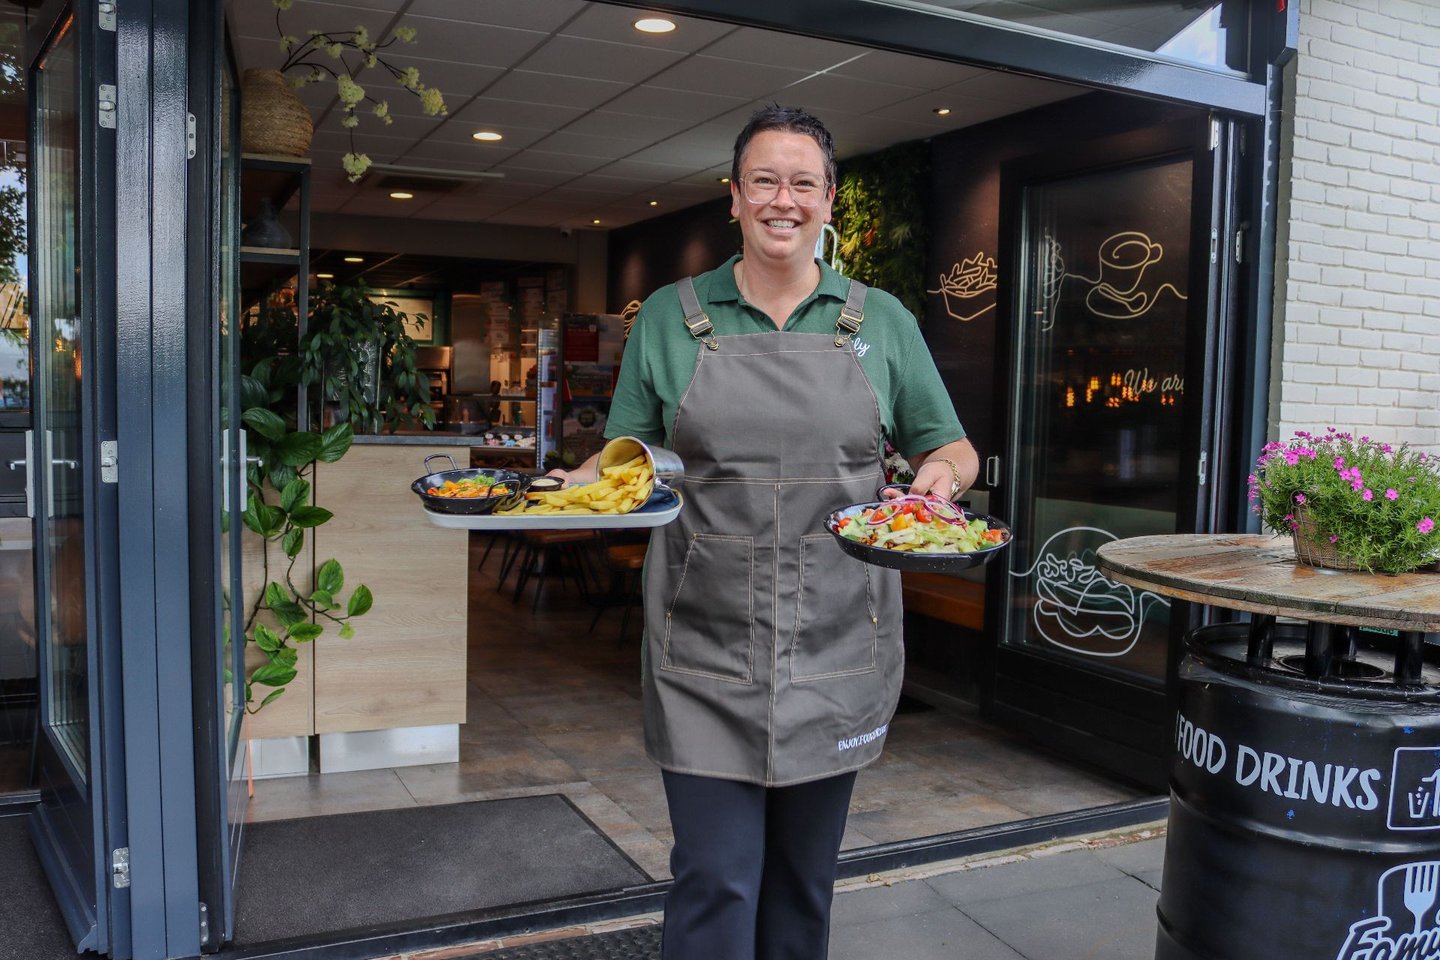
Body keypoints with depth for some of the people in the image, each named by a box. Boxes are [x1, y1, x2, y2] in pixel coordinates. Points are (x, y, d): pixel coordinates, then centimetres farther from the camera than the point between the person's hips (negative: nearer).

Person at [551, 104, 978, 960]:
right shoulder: (671, 317, 5)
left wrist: (943, 472, -11)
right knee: (716, 880, -1)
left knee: (805, 877, 15)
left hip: (836, 646, 2)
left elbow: (951, 448, 11)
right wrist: (570, 487, -13)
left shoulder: (882, 321, 6)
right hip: (706, 646, -1)